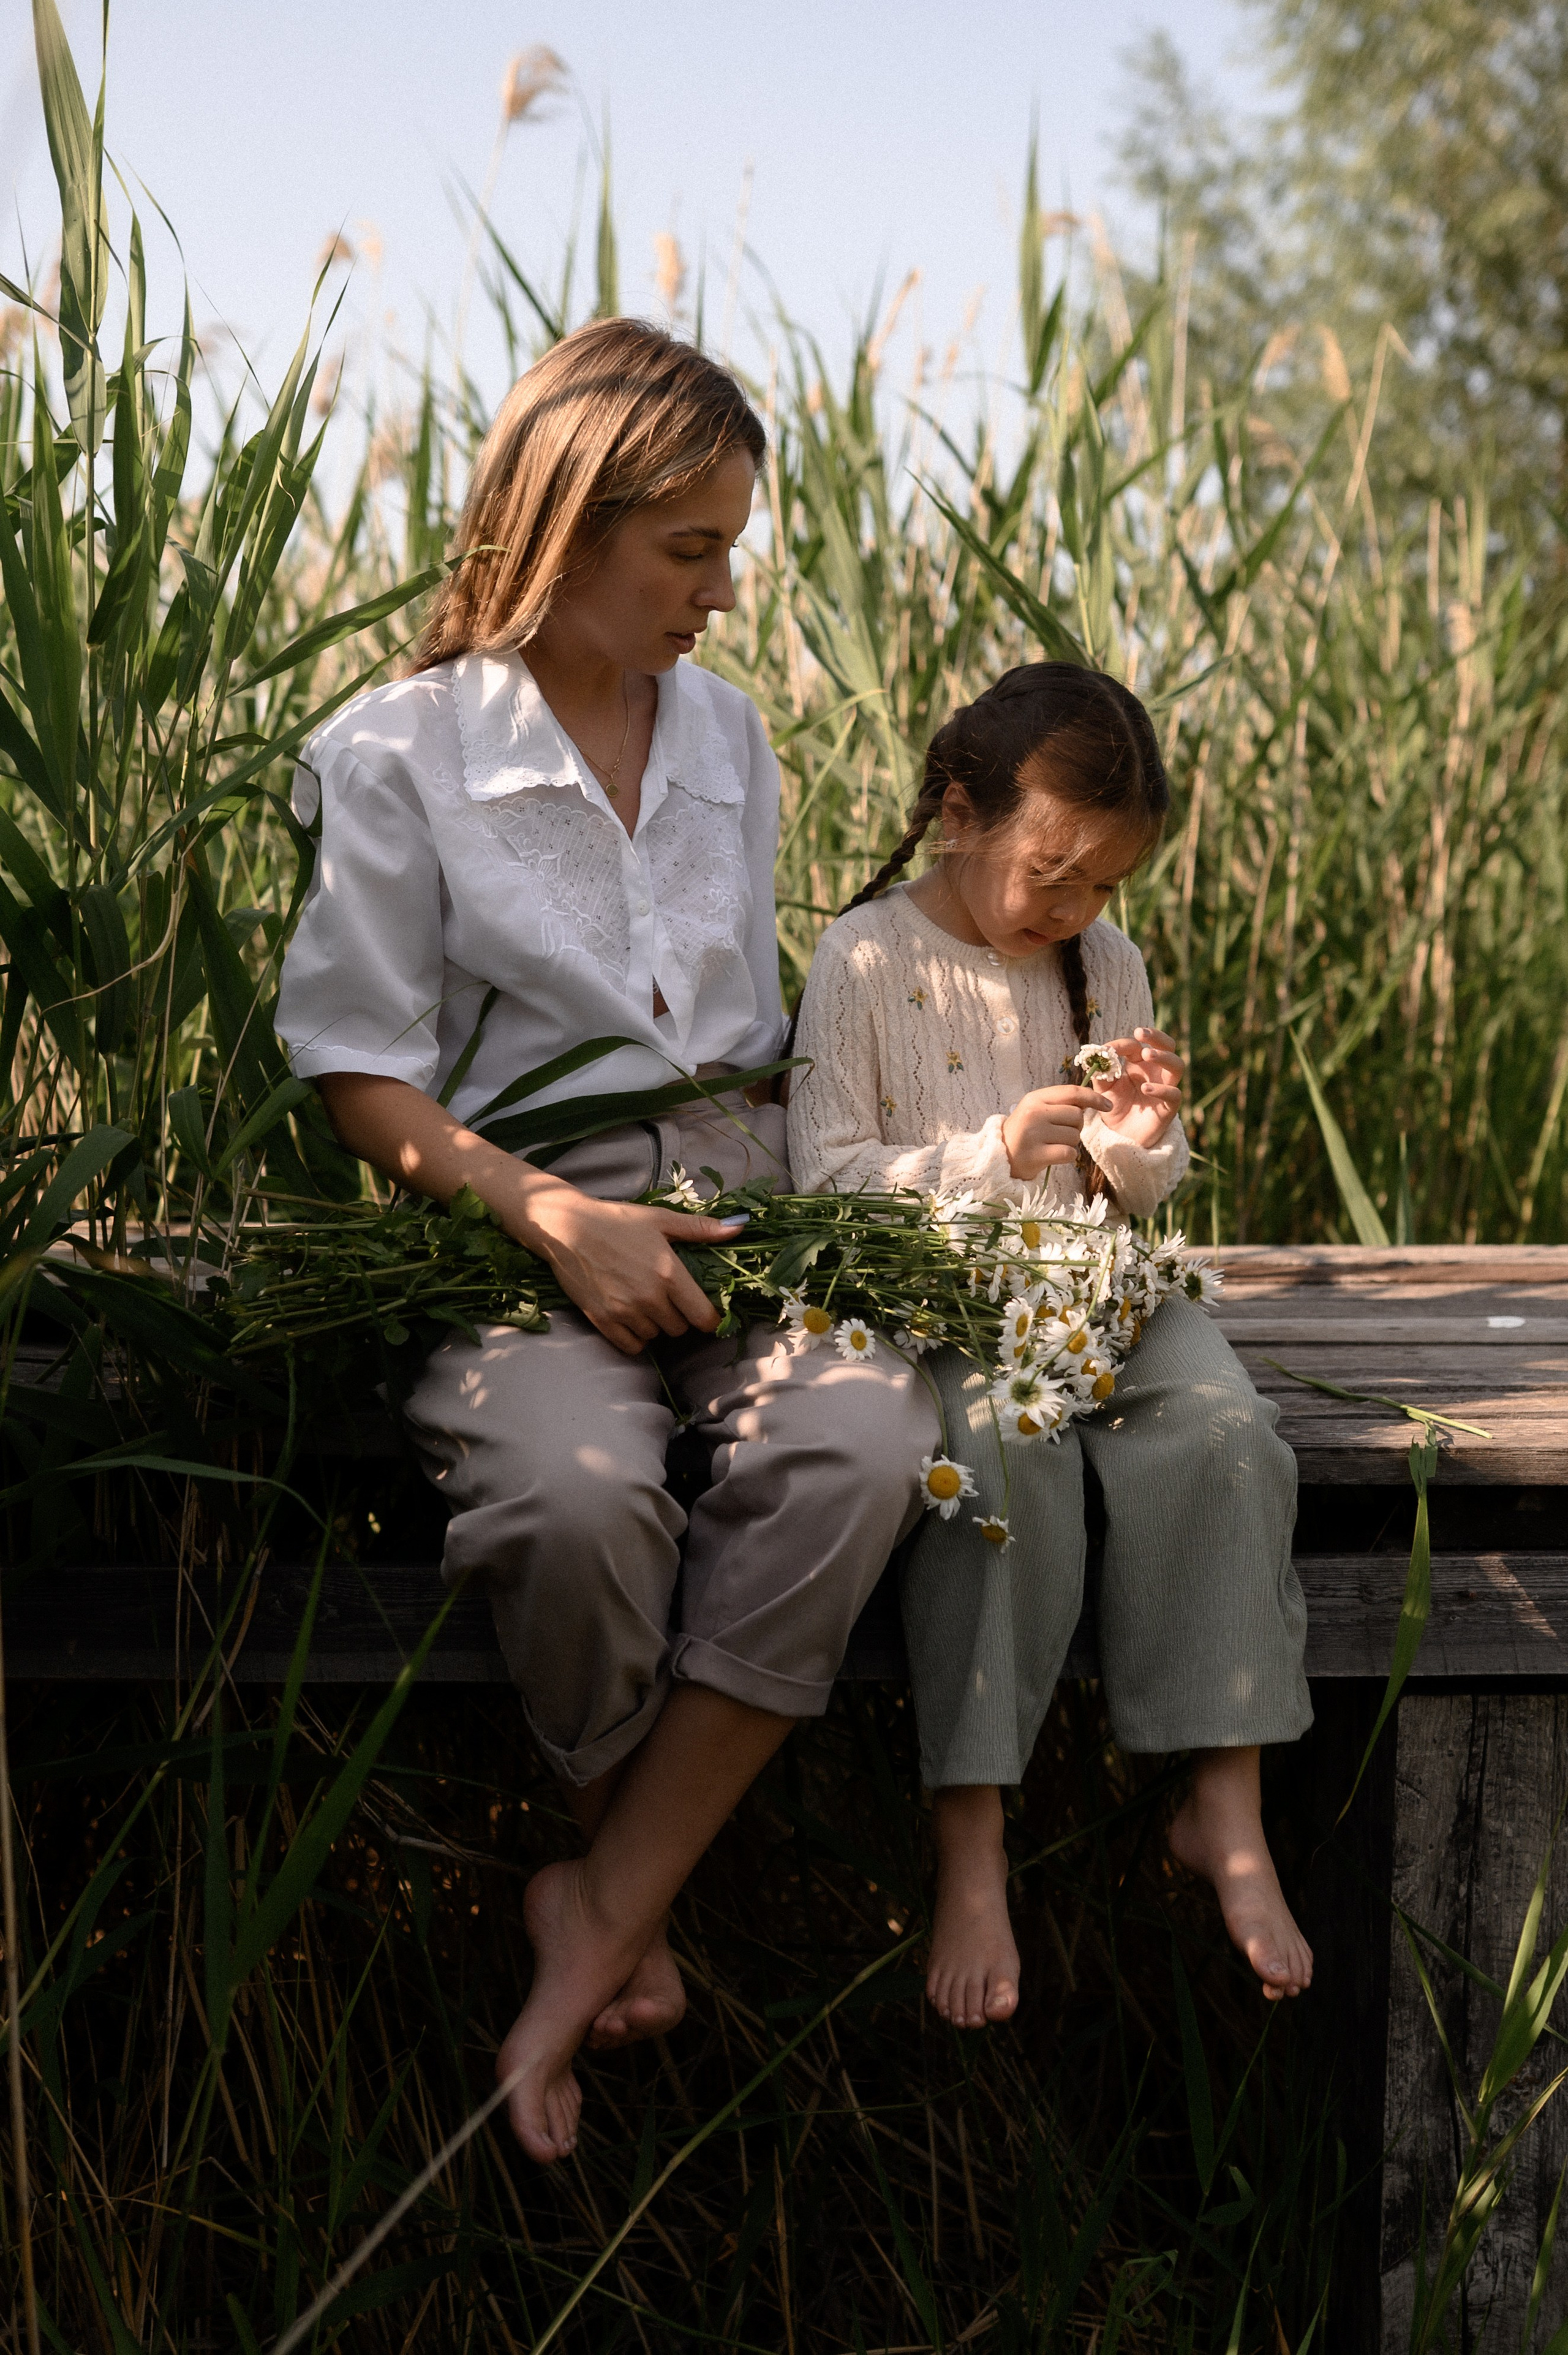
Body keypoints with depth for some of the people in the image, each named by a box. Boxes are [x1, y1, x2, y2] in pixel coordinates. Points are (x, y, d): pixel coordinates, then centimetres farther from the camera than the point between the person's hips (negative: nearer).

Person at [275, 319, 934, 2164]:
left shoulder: (725, 732, 17)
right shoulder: (394, 754, 0)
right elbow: (361, 1071, -3)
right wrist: (554, 1217, -16)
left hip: (732, 1205, 4)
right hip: (511, 1224, -4)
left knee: (856, 1445, -30)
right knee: (573, 1494, -37)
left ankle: (600, 1918, -20)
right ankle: (636, 1915, -9)